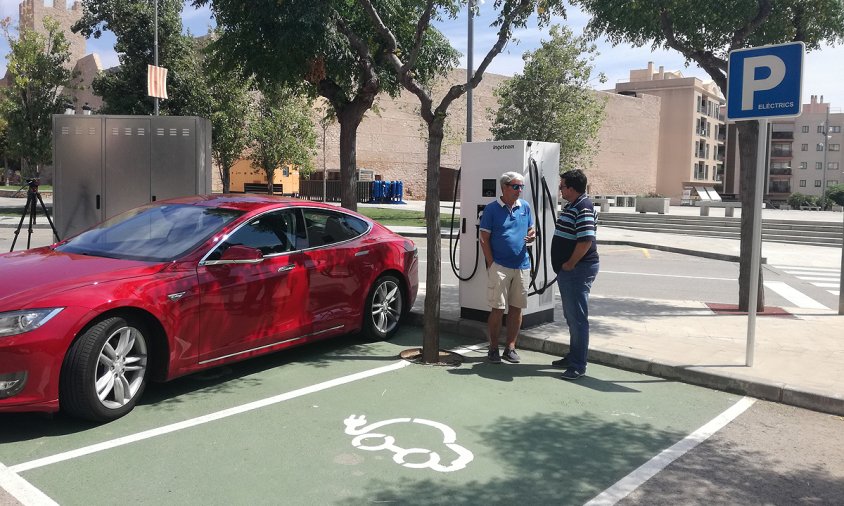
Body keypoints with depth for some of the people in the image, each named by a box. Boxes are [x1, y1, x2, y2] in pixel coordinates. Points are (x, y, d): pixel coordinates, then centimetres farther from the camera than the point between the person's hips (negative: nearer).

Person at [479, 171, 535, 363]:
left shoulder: (525, 207, 9)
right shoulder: (492, 208, -3)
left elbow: (530, 229, 19)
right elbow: (484, 238, -4)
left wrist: (532, 236, -6)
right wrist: (491, 263, -10)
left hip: (522, 265, 5)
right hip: (499, 266, -4)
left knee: (516, 308, 8)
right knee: (498, 308, -2)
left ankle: (510, 348, 18)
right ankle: (493, 349, 11)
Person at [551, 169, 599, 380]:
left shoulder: (583, 208, -18)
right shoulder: (570, 206, 15)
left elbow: (585, 241, -26)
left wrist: (569, 265, -18)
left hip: (578, 269, -11)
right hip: (567, 270, 11)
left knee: (577, 317, -6)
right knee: (570, 316, 18)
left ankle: (578, 365, 0)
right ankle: (573, 356, 31)